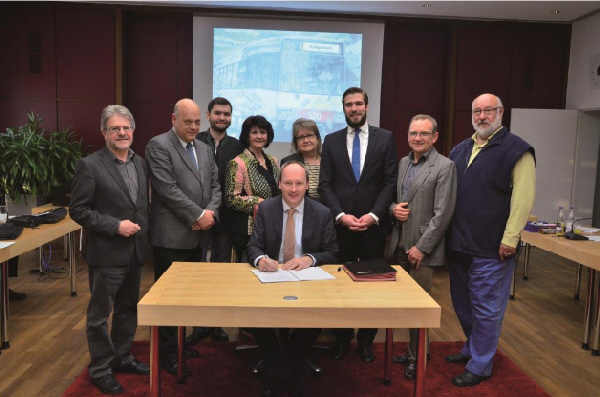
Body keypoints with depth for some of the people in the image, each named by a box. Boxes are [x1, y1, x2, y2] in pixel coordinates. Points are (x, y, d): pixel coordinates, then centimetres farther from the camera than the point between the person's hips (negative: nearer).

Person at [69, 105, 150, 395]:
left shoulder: (140, 163, 6)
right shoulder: (89, 165, -12)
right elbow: (78, 210, -13)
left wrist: (144, 232, 6)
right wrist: (115, 226, -19)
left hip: (135, 252, 6)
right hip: (107, 253, -6)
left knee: (128, 309, 19)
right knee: (99, 314, 9)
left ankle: (121, 357, 37)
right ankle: (100, 368, 25)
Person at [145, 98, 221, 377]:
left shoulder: (204, 149, 15)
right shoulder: (158, 145, -7)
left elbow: (215, 185, 12)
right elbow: (167, 188, -17)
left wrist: (211, 212, -7)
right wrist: (199, 215, -16)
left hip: (197, 235, 7)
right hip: (171, 236, -7)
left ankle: (180, 342, 31)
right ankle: (168, 354, 18)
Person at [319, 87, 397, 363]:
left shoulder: (385, 138, 4)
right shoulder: (331, 141, 7)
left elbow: (391, 182, 0)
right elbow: (325, 184, 2)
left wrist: (373, 215, -10)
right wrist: (341, 215, -10)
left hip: (373, 224, 0)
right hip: (341, 225, 1)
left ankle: (366, 340, 24)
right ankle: (342, 337, 24)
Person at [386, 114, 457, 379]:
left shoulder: (444, 167, -8)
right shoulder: (402, 163, 11)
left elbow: (443, 214, -13)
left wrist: (421, 248, -15)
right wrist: (393, 208, -5)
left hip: (422, 249, -6)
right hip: (399, 245, 6)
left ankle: (417, 357, 20)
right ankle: (413, 350, 30)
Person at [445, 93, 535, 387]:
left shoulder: (516, 150, -7)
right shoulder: (460, 150, 13)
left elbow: (523, 198, -13)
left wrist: (509, 239, -17)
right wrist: (448, 233, 11)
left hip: (491, 249, -6)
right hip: (458, 243, 7)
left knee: (486, 308, 5)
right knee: (462, 304, 18)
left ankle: (479, 366, 20)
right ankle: (471, 348, 39)